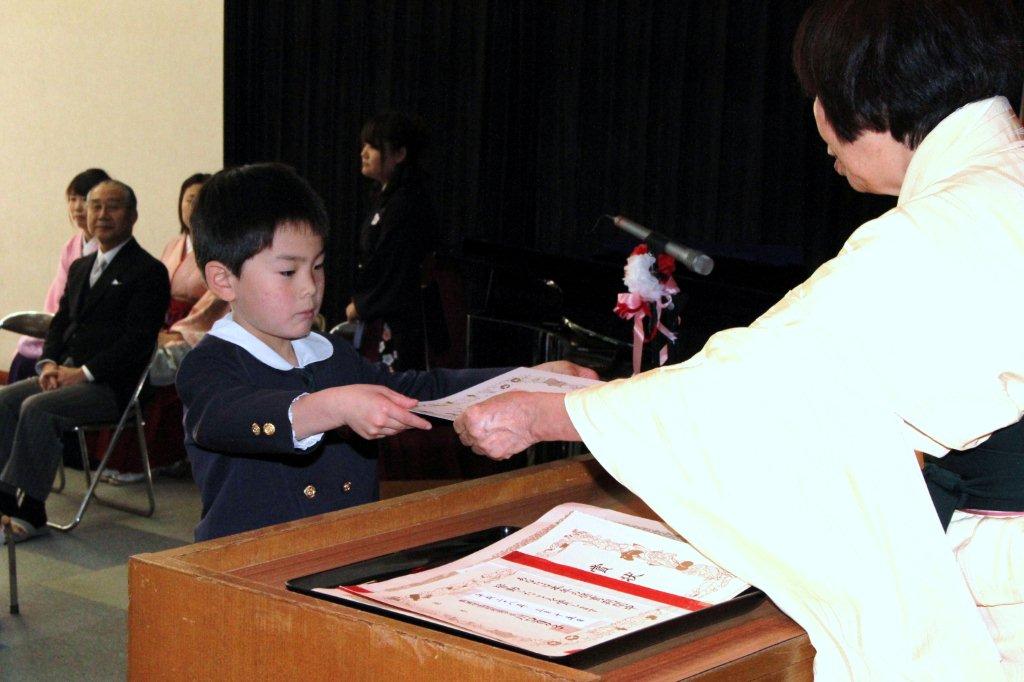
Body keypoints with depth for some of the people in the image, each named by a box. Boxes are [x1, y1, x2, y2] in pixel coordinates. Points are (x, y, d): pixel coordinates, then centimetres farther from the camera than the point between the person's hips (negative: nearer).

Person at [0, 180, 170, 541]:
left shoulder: (149, 271, -4)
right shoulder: (80, 268, 22)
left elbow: (138, 339, -13)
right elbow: (60, 321, 21)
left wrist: (84, 372, -18)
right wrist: (49, 363, 0)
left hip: (110, 385, -8)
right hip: (67, 373, 8)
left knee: (37, 409, -28)